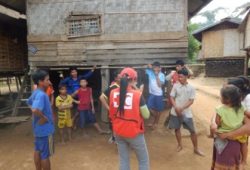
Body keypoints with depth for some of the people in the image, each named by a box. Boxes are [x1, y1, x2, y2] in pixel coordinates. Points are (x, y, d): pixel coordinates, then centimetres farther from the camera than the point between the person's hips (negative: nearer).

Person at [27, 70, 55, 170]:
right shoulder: (41, 95, -26)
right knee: (45, 154, 5)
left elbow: (29, 103, 24)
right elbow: (35, 109, -42)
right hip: (45, 129, -10)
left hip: (38, 128, 10)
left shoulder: (35, 92, 5)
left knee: (38, 150, 20)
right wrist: (44, 117, -25)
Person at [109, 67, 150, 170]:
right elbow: (146, 115, -10)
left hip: (118, 132, 5)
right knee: (144, 160, 16)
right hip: (134, 133, -4)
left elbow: (111, 113, 6)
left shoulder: (113, 93, -5)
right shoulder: (137, 94, -18)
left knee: (123, 160, 20)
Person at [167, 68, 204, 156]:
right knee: (177, 128, 13)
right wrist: (176, 107, -17)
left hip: (186, 112, -1)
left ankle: (196, 149, 21)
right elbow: (171, 97, -2)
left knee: (192, 131, 4)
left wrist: (182, 108, -18)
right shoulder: (175, 86, -3)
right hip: (175, 112, 1)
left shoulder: (191, 88, -6)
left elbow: (191, 101, -8)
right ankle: (180, 145, 34)